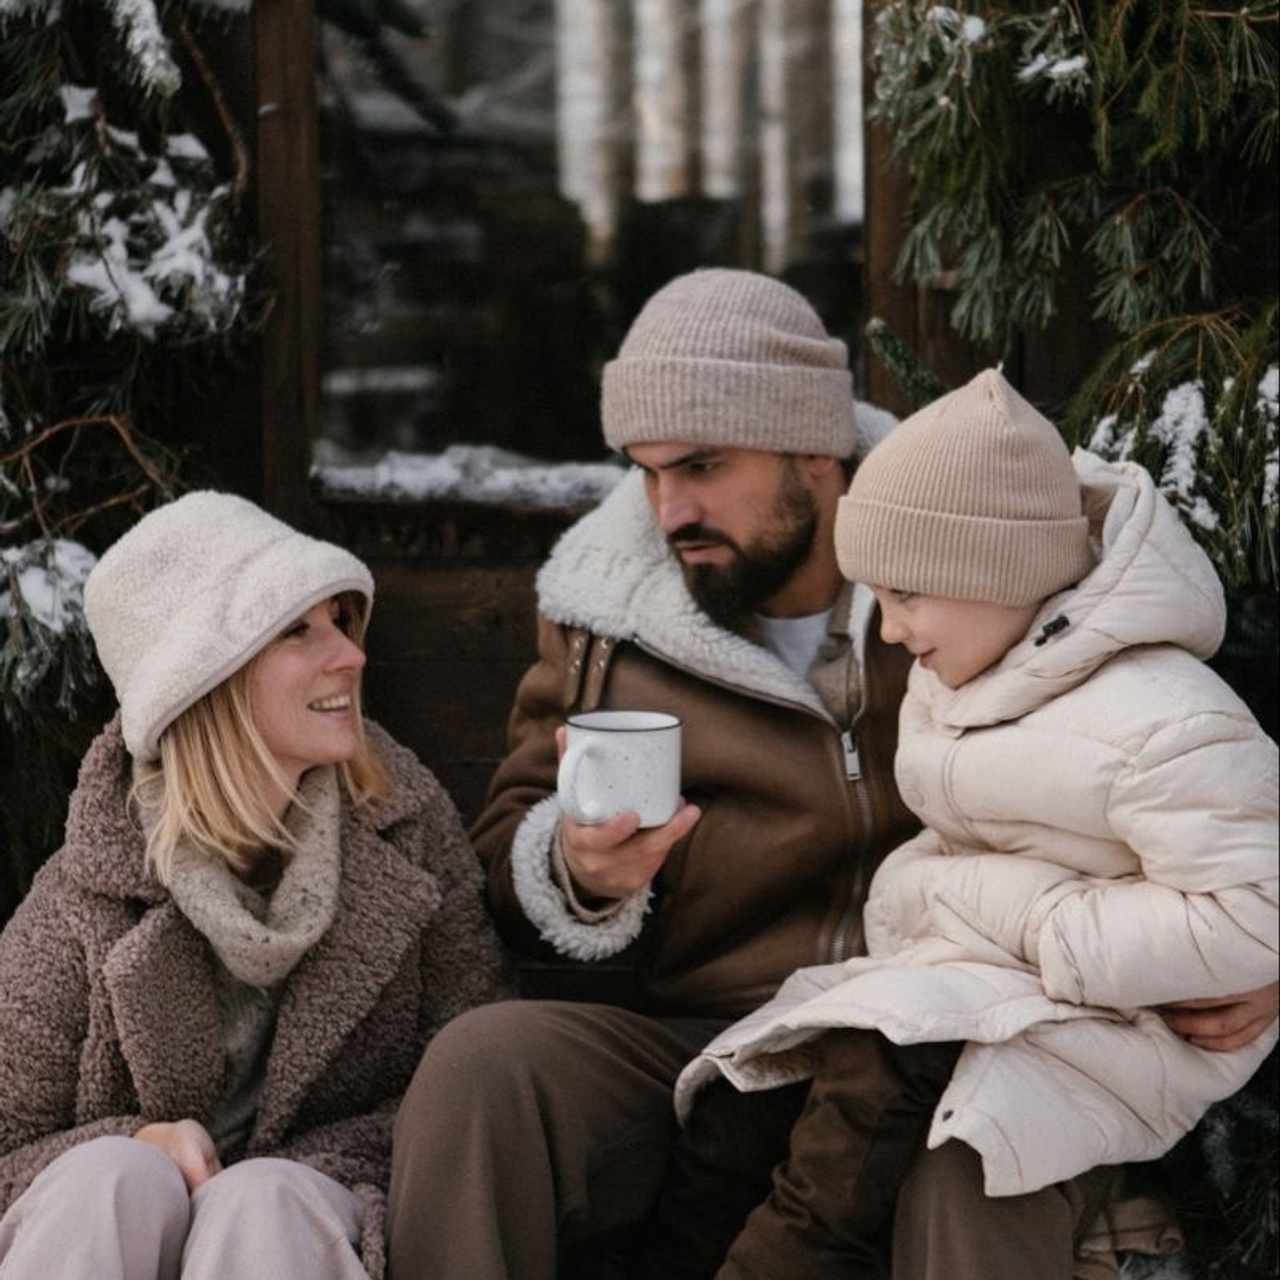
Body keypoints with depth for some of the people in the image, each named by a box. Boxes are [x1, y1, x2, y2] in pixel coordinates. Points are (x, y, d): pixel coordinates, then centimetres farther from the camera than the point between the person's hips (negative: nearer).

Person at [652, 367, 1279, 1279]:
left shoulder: (1157, 722, -17)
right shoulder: (955, 680, 9)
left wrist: (1035, 921, -20)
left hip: (1106, 1019, -8)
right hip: (957, 988, 8)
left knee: (874, 1078, -33)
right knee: (731, 1127, -12)